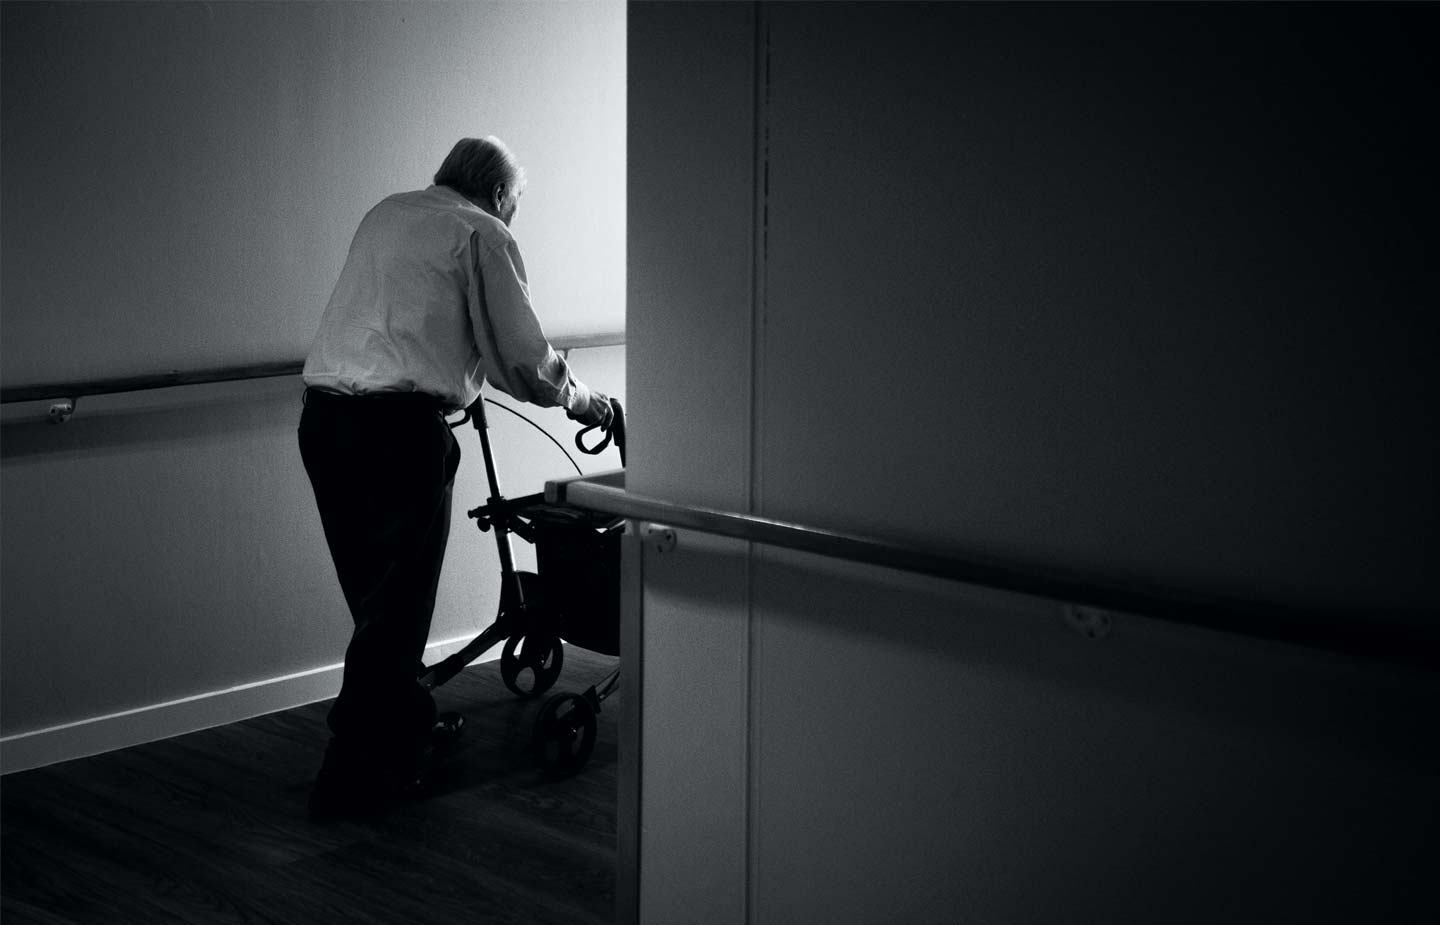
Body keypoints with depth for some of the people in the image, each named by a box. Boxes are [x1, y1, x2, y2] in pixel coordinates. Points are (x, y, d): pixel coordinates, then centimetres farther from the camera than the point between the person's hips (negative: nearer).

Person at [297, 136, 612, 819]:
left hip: (322, 416, 7)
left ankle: (406, 726, 32)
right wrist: (580, 400, 16)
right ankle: (354, 775, 3)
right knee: (397, 602, 0)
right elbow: (523, 358, -1)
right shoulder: (483, 235, 1)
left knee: (374, 592, 18)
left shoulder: (382, 216, 21)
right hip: (400, 426, -7)